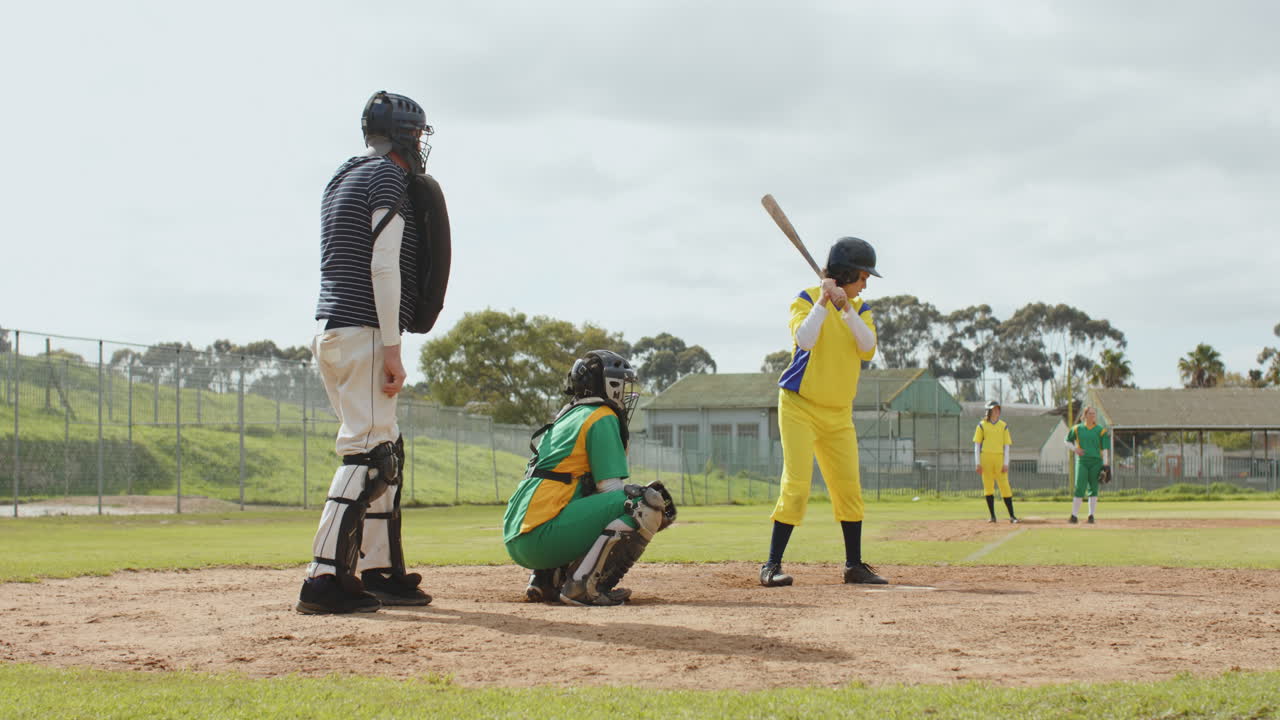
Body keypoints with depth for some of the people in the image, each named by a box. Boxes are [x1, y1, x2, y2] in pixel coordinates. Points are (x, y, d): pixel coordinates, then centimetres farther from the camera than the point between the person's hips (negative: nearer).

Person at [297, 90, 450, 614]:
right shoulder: (387, 177, -7)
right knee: (368, 453, -12)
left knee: (385, 452, 14)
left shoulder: (343, 180, 22)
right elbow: (383, 266, -16)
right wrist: (391, 348, -17)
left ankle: (382, 572, 16)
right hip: (363, 332, -10)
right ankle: (326, 579, -17)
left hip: (329, 331, 10)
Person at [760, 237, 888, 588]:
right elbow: (804, 339, -23)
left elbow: (867, 348, -10)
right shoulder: (807, 299, -5)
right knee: (796, 485, -14)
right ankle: (772, 565, -9)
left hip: (839, 414, 5)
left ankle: (854, 565, 20)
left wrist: (846, 307, -18)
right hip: (799, 406, -5)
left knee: (849, 487, 8)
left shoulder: (860, 309, 8)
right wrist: (824, 302, -22)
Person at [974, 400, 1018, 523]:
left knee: (1004, 485, -5)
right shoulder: (982, 425, 6)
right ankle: (992, 516, 7)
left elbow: (1006, 446, 6)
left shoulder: (1003, 426, 9)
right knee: (988, 486, 1)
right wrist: (978, 463, -3)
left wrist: (1006, 463, -3)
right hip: (985, 457, 0)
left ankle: (1012, 515, -4)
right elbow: (977, 445, 5)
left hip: (999, 458, 0)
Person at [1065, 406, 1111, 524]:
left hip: (1096, 462, 0)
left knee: (1093, 489, 1)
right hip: (1082, 461, 0)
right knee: (1079, 488, -7)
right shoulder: (1077, 429, 8)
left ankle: (1091, 515, 9)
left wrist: (1106, 464, -5)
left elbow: (1105, 448, 3)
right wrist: (1075, 449, -3)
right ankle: (1074, 516, -4)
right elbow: (1067, 442, 18)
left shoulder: (1100, 430, 6)